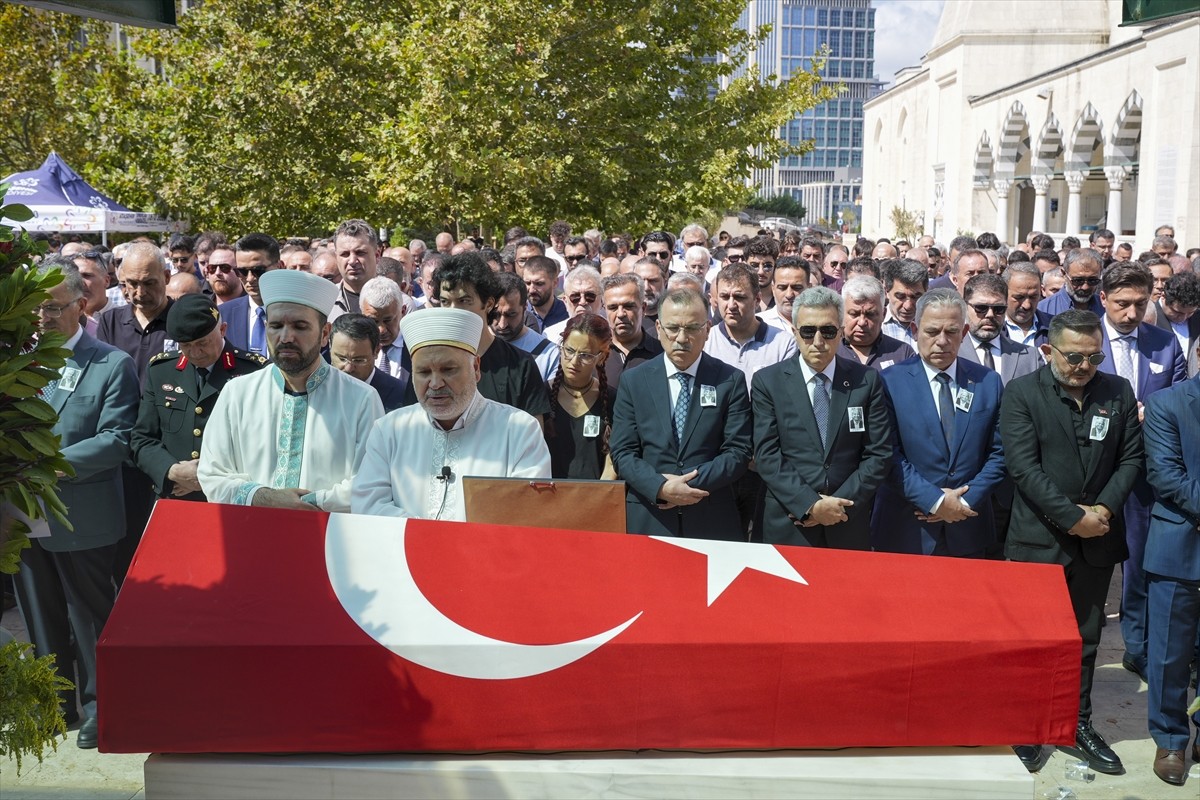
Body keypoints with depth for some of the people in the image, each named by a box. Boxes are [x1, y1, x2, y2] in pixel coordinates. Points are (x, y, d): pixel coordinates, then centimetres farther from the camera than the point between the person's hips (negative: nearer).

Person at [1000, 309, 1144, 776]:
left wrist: (1105, 509, -10)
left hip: (1097, 540, 4)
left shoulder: (1118, 393, 4)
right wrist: (1073, 517, -17)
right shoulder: (1021, 393, -8)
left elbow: (1132, 457, 5)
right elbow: (1023, 466, -14)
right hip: (1038, 540, -4)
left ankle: (1078, 726, 26)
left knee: (1085, 638, 14)